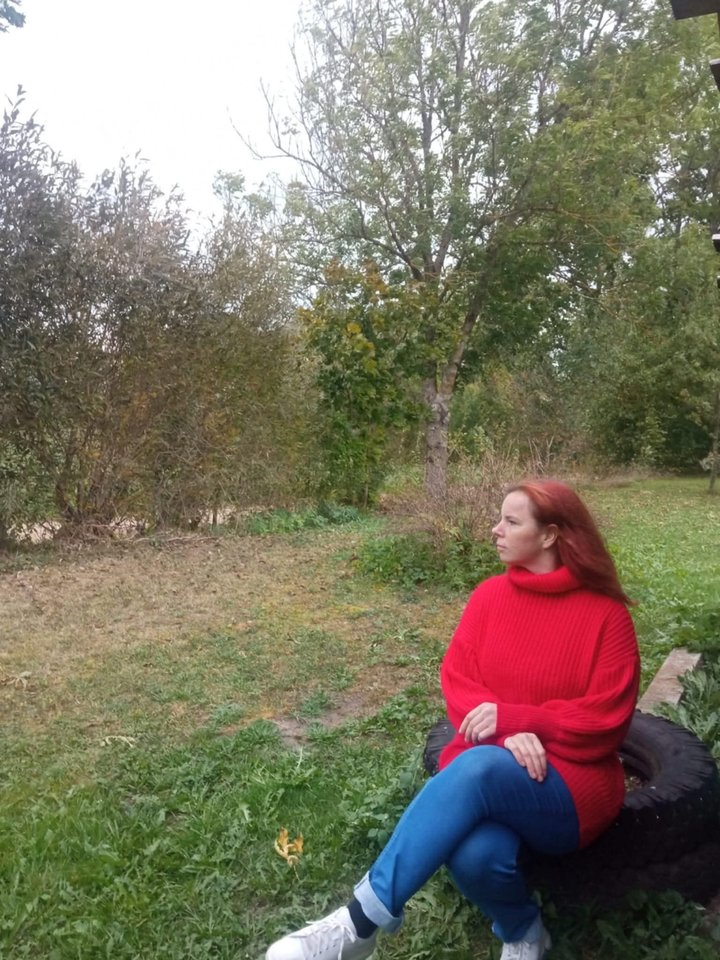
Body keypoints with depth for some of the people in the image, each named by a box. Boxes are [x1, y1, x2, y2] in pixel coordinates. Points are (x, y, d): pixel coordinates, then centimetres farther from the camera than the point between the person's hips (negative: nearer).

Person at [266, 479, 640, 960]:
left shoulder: (607, 615, -6)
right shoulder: (491, 595, 4)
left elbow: (604, 721, -9)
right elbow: (457, 680, -1)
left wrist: (512, 718, -19)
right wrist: (504, 734, -20)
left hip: (572, 786, -3)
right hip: (486, 764, 3)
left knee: (476, 768, -36)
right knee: (476, 854, -32)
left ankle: (362, 920, -24)